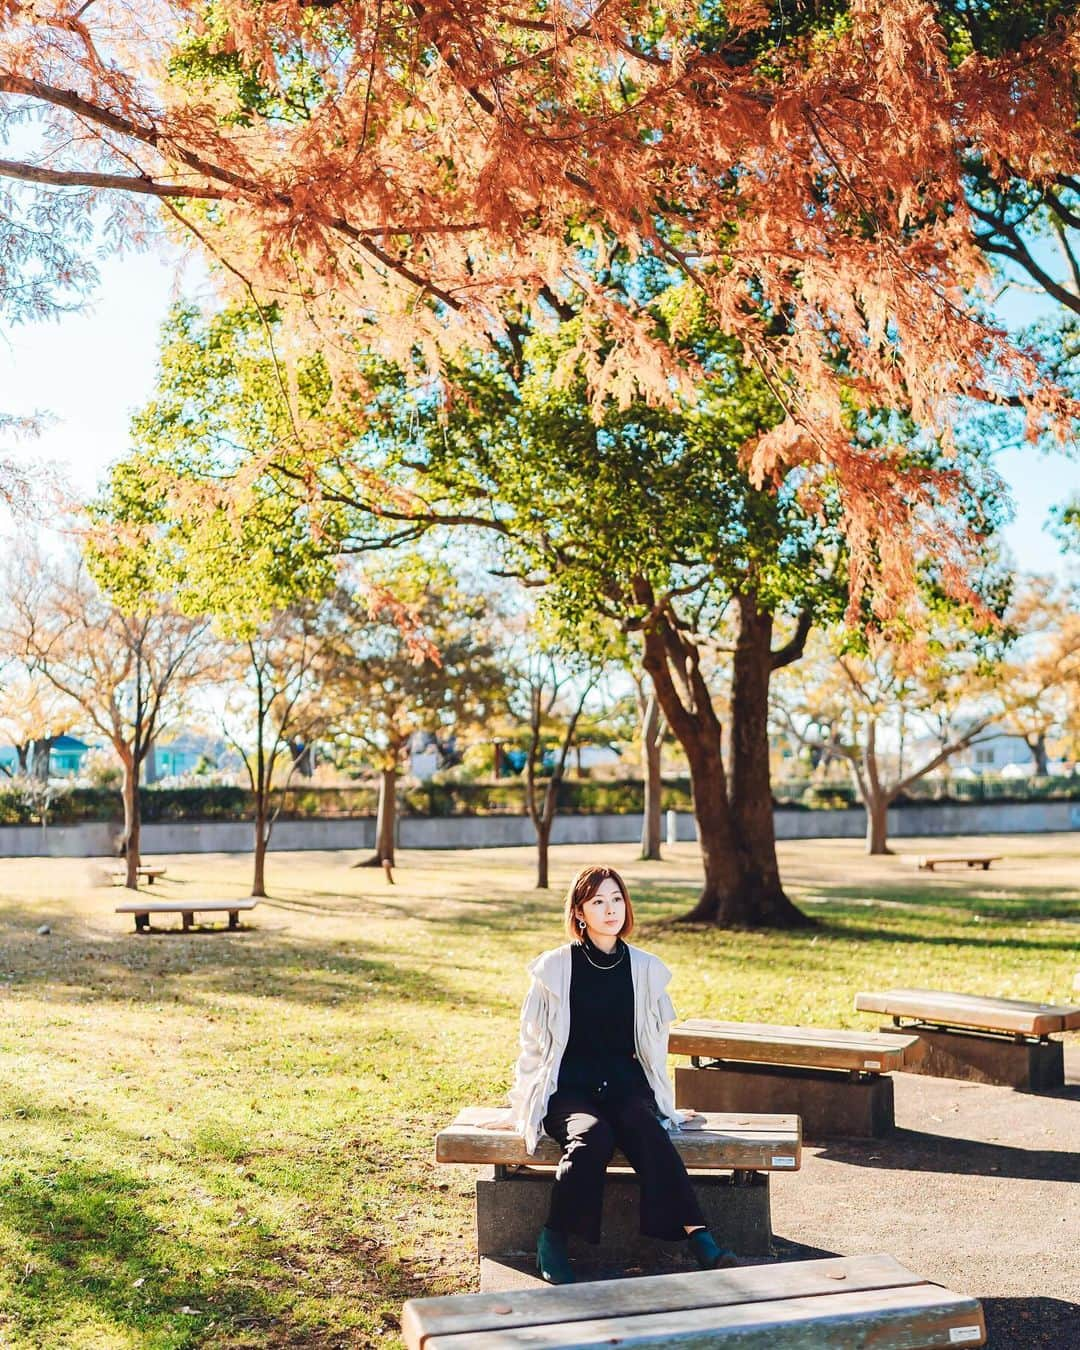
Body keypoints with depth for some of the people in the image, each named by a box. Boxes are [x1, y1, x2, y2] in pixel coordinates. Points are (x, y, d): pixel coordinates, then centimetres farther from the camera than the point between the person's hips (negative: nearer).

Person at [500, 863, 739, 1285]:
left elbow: (654, 1045, 17)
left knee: (651, 1135, -31)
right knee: (593, 1137, -34)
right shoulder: (555, 968, -1)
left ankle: (703, 1244, -36)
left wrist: (665, 1105, 18)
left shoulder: (646, 969, 7)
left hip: (625, 1085, 2)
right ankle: (552, 1243, -22)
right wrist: (521, 1107, 10)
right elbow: (534, 1043, 7)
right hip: (569, 1087, -2)